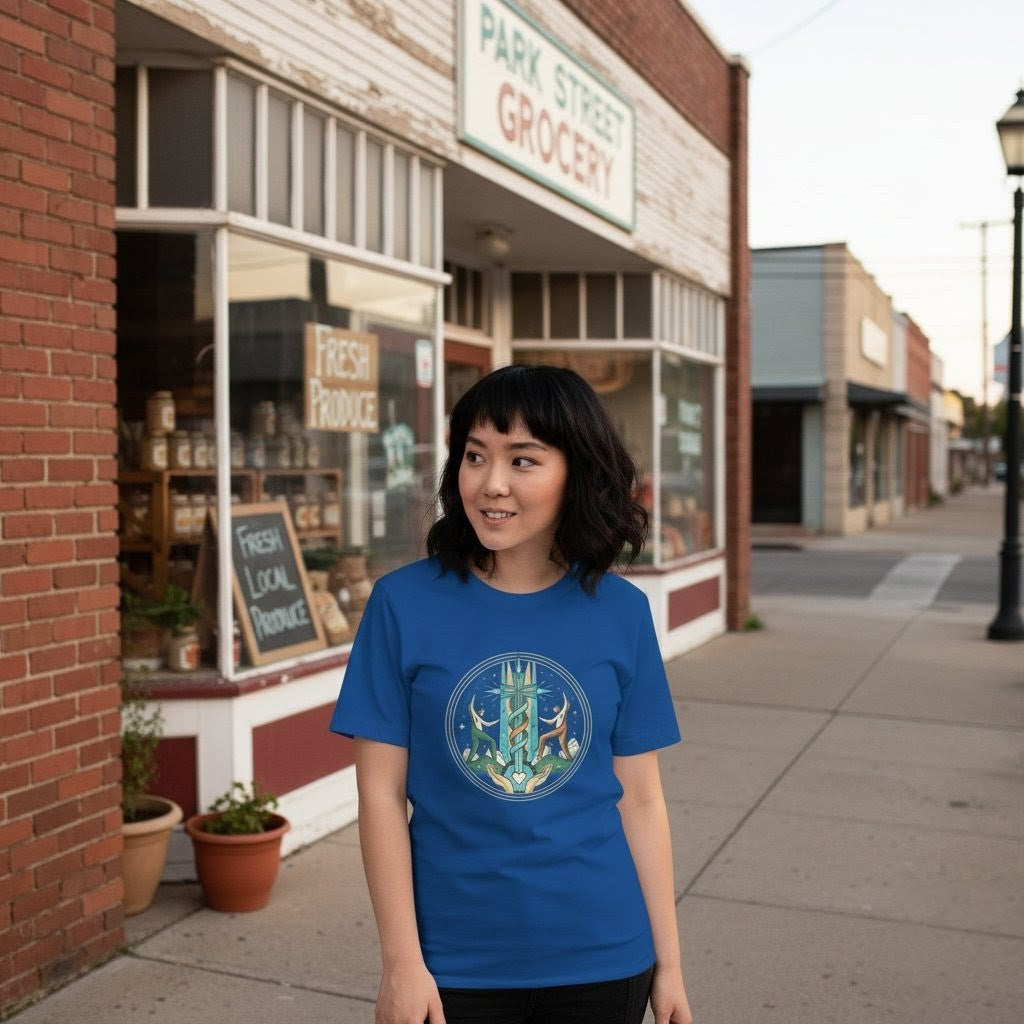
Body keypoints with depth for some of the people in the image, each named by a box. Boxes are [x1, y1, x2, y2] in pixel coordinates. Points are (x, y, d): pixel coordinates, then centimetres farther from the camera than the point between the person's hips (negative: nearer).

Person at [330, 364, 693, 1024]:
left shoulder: (621, 612, -5)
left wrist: (668, 964, 3)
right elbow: (383, 793, -7)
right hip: (455, 961, -1)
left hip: (601, 957, 2)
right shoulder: (405, 603, -10)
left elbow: (640, 799, 0)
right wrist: (402, 961, -7)